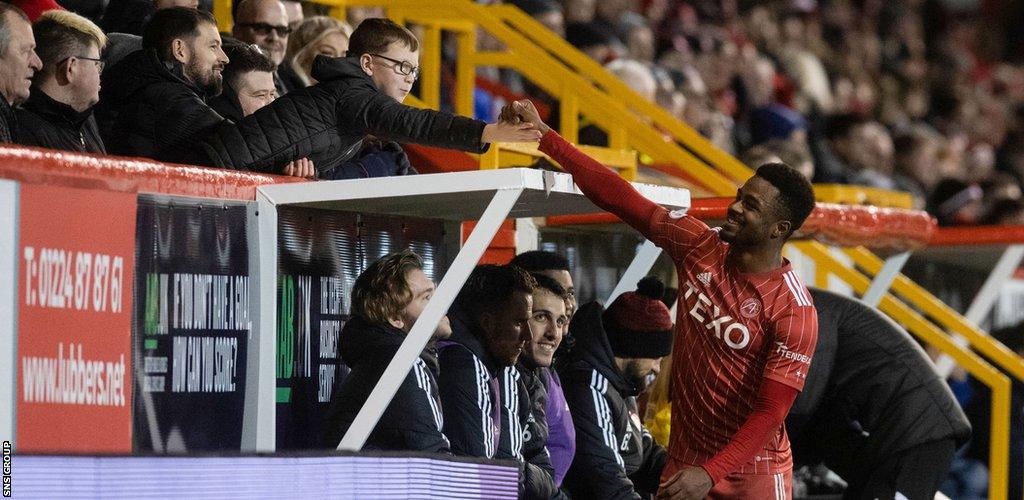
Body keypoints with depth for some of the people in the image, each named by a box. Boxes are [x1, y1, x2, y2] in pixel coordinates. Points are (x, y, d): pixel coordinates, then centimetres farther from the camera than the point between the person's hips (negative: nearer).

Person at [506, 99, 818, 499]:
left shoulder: (794, 311, -17)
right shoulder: (700, 247, -1)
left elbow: (769, 413, -18)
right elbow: (623, 200, -1)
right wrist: (545, 136, -4)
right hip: (683, 465, 5)